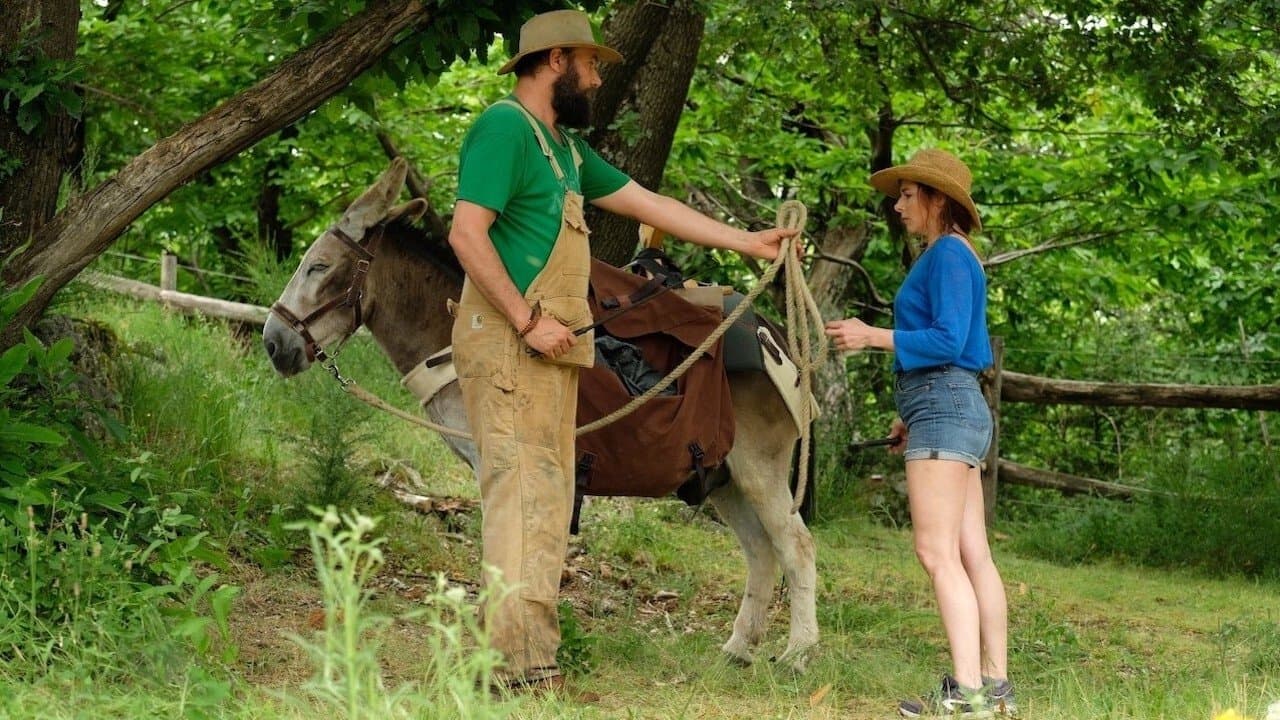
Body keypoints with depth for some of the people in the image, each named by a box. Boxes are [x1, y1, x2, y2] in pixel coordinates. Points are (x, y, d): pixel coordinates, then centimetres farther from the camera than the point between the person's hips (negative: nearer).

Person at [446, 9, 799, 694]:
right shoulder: (505, 129, -10)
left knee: (548, 501, 9)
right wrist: (529, 321, -21)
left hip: (551, 348, 10)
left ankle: (531, 660, 10)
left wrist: (746, 242, 28)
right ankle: (520, 663, -17)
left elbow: (649, 205, 27)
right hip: (508, 344, -10)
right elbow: (467, 234, -18)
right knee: (522, 492, -14)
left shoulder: (564, 147, 21)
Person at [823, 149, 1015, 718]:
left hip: (943, 408, -10)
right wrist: (911, 415, 23)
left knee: (937, 552, -14)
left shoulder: (948, 254, -10)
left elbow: (948, 341, -18)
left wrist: (874, 337, -17)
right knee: (971, 554, 9)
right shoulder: (952, 257, 20)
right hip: (955, 409, 10)